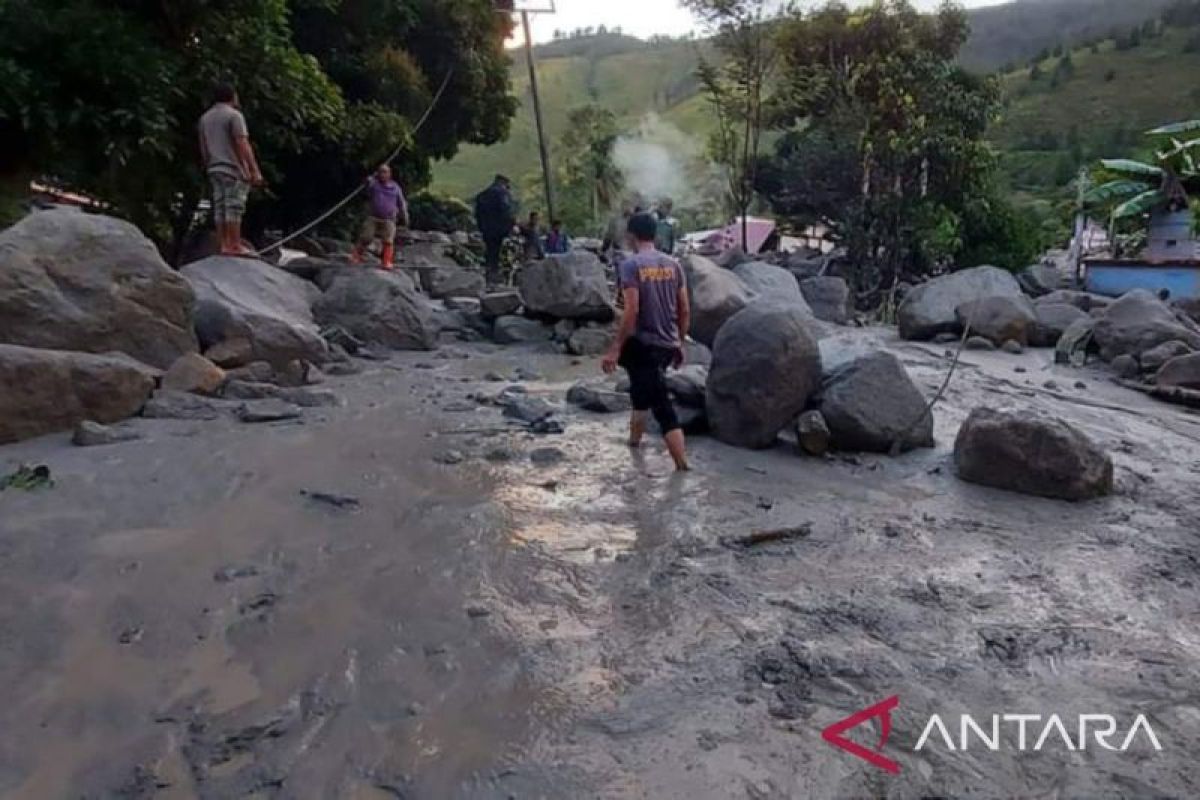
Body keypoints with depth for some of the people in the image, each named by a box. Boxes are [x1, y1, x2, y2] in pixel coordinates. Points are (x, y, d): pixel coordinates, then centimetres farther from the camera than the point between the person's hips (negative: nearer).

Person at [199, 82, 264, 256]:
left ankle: (224, 245, 6)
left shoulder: (205, 118, 16)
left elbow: (203, 148, 18)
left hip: (214, 169, 7)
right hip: (234, 168, -7)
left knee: (220, 207, 6)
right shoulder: (234, 115, -7)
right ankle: (235, 246, -9)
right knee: (234, 207, -8)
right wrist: (255, 170, -17)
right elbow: (243, 145, -15)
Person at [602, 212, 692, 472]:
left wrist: (616, 349, -14)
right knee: (641, 392, 27)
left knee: (663, 409, -5)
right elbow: (685, 311, 8)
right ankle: (634, 440, 42)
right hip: (668, 345, 7)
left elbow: (631, 311, -19)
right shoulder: (673, 264, 7)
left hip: (644, 344, -7)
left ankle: (682, 467, -4)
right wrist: (679, 344, 19)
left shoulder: (630, 265, -11)